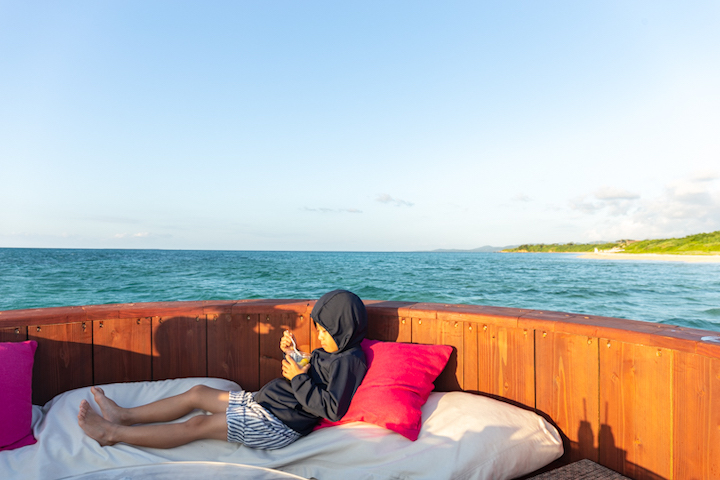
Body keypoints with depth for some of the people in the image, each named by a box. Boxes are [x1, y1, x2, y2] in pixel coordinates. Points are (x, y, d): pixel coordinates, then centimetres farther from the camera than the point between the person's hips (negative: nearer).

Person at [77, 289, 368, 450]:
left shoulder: (348, 362, -19)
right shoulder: (330, 352, 11)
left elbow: (332, 410, -26)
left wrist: (298, 379, -22)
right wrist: (290, 353, 3)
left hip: (277, 425, -9)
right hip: (262, 403, 10)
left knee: (198, 426, -10)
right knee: (198, 393, 8)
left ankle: (113, 433, 2)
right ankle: (125, 416, 18)